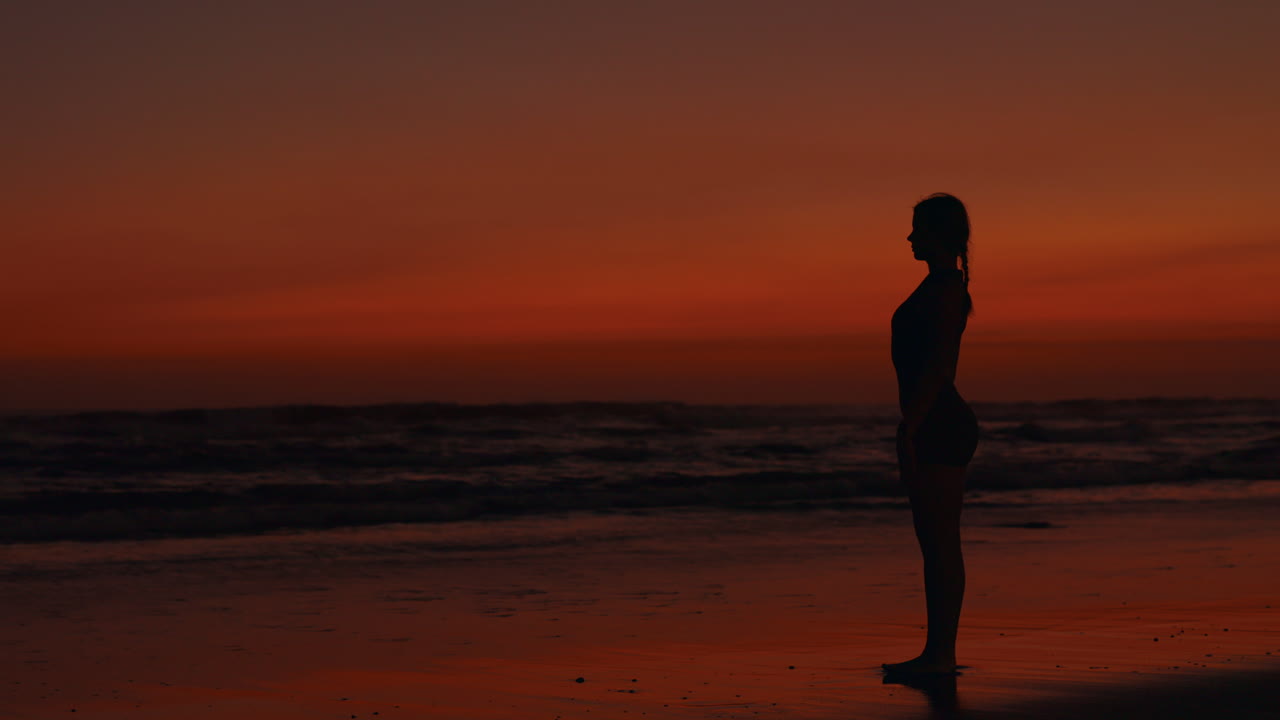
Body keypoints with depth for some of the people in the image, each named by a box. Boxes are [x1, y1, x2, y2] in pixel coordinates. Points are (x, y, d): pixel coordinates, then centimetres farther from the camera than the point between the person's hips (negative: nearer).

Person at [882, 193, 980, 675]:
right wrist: (911, 431, 23)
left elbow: (938, 365, -20)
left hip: (937, 426, -10)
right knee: (935, 542, 11)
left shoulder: (945, 287, -13)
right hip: (935, 425, 10)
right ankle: (937, 653, 14)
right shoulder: (942, 286, 18)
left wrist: (909, 430, -21)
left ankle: (942, 655, -6)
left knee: (941, 543, -8)